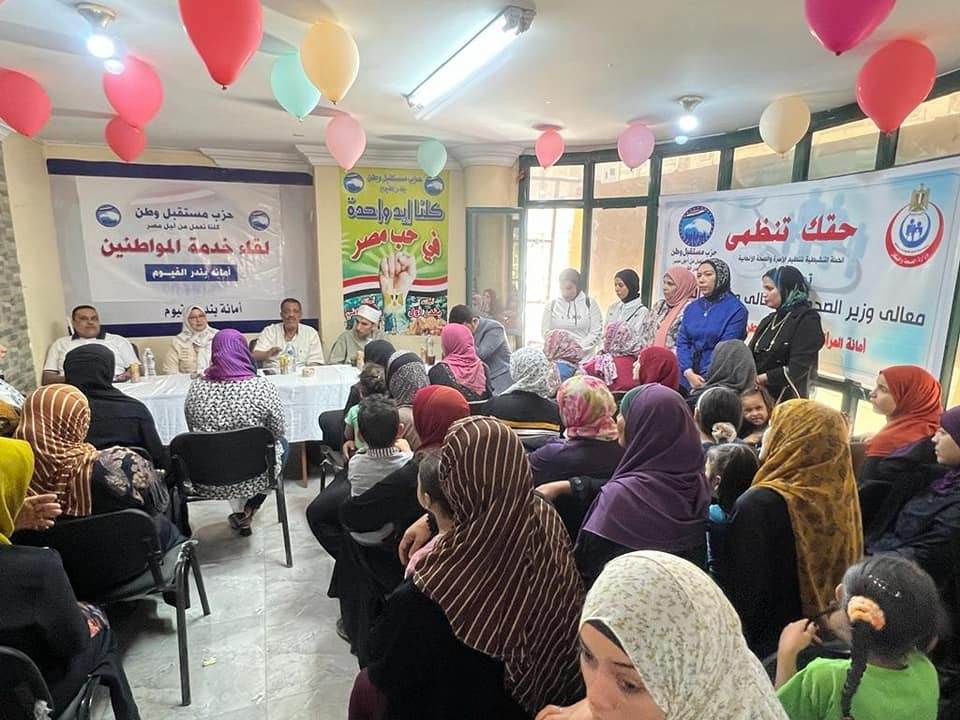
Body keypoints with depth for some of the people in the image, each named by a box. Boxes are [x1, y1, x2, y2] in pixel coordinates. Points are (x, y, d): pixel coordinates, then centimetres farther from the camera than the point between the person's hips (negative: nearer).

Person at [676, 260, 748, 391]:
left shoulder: (736, 309, -4)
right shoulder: (691, 308, 11)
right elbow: (682, 342, 3)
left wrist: (706, 378, -17)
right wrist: (689, 373, -11)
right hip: (687, 378, 4)